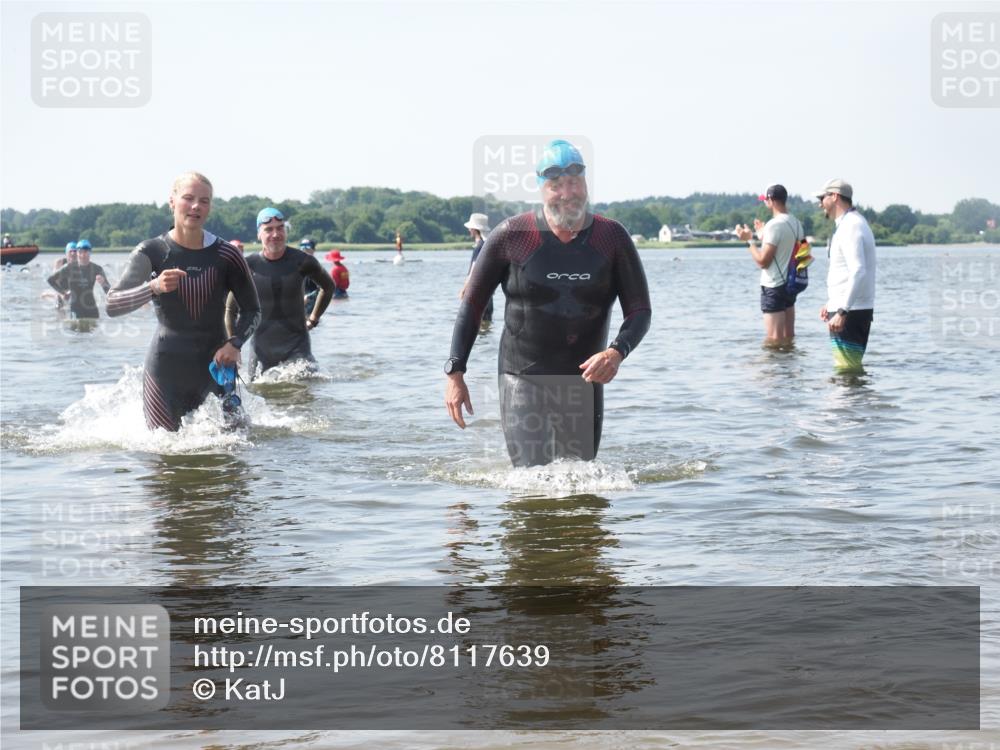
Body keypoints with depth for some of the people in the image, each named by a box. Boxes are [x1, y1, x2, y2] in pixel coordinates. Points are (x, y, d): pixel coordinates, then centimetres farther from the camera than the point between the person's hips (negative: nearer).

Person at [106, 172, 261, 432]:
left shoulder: (226, 255, -4)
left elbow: (252, 310, 6)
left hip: (213, 362, 1)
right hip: (166, 368, -1)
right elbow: (112, 306, -14)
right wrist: (154, 287, -31)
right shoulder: (151, 252, -6)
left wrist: (234, 343, -12)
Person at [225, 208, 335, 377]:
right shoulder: (249, 266, -4)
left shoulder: (302, 261, -5)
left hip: (296, 345, -1)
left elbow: (328, 287, 16)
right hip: (261, 347, 1)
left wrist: (313, 319, 13)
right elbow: (231, 309, 8)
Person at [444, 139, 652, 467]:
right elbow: (472, 304, 2)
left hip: (584, 383, 3)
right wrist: (455, 373, -3)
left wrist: (617, 352, -21)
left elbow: (640, 311, 0)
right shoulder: (510, 236, -7)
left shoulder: (612, 238, -2)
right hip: (523, 381, -3)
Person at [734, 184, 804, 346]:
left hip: (774, 287, -9)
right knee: (788, 337, 15)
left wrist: (749, 240, -7)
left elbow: (763, 261, -19)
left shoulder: (774, 225, -18)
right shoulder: (796, 223, 8)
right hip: (790, 284, 9)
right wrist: (763, 235, 25)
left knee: (773, 341, -6)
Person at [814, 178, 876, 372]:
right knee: (853, 366, 15)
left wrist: (841, 312, -30)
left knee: (847, 368, -10)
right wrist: (831, 304, 26)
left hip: (850, 312, -11)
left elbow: (858, 272, -27)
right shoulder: (853, 222, 18)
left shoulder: (850, 227, -16)